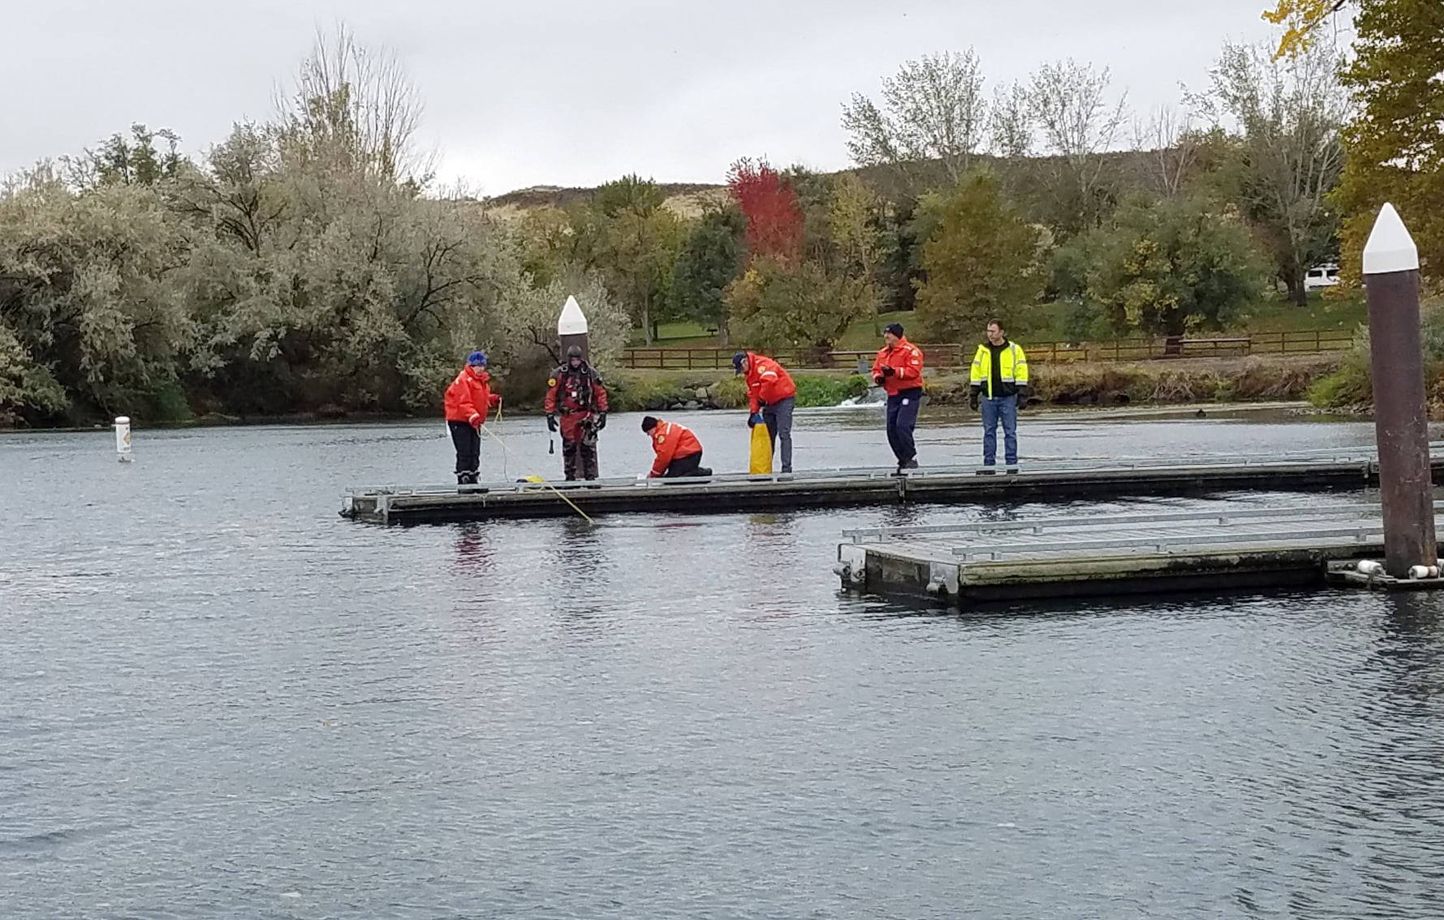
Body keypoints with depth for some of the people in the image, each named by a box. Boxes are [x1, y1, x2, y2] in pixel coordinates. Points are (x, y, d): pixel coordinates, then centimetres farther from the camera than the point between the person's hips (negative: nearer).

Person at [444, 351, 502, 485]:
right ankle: (463, 481, -10)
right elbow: (463, 401, -25)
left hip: (474, 422, 9)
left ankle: (472, 480, 22)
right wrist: (472, 415, -37)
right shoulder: (463, 379, -15)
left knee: (474, 453, 13)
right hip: (459, 421, -9)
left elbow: (484, 398, 25)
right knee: (465, 453, -12)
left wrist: (494, 399, 5)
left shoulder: (483, 380, 14)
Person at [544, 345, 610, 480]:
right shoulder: (559, 374, -2)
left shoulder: (591, 373, -1)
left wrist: (603, 413, 5)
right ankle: (570, 476, 16)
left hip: (586, 413, -1)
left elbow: (600, 393, 6)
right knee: (569, 446, 6)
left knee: (587, 446, -10)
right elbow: (551, 395, 1)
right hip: (567, 415, 1)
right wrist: (550, 415, -2)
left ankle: (590, 475, -5)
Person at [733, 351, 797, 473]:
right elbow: (752, 394, 14)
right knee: (768, 434, 11)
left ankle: (786, 467, -16)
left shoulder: (762, 364, -18)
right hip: (770, 403, 10)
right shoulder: (750, 373, 14)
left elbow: (769, 381, -34)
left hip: (784, 399, -10)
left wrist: (762, 399, -18)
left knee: (784, 434, -14)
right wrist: (753, 412, -1)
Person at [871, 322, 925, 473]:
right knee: (892, 429, 5)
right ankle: (903, 461, 16)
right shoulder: (883, 353, 14)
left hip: (909, 393, -8)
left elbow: (914, 370, -20)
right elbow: (876, 369, 19)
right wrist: (878, 377, -4)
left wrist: (894, 371, -29)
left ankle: (911, 458, -9)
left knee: (903, 425, -19)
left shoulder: (910, 350, -10)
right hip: (893, 395, 8)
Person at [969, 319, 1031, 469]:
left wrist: (1022, 394, -8)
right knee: (989, 431, 6)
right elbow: (975, 374, 10)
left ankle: (1011, 462, 5)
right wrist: (973, 395, 6)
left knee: (1010, 431, 0)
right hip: (988, 398, 3)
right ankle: (988, 462, 11)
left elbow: (1021, 372, -2)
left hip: (1008, 397, -2)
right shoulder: (983, 350, 7)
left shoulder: (1014, 349, -1)